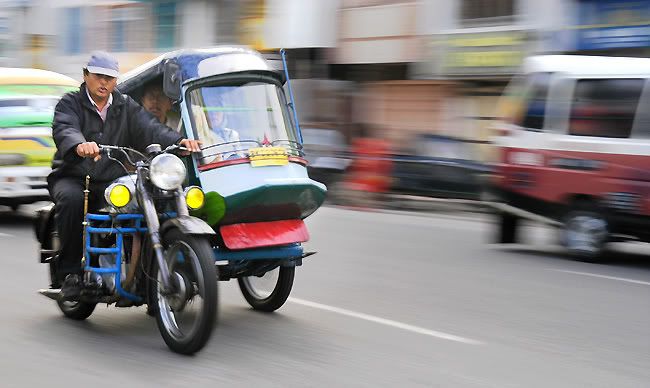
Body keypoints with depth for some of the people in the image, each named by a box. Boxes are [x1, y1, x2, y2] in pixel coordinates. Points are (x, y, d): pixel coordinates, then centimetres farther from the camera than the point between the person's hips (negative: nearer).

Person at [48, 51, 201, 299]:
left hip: (112, 182, 2)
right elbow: (64, 130, -18)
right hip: (72, 176, -2)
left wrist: (179, 141, -23)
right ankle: (70, 272, -23)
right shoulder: (70, 104, 4)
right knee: (71, 200, -35)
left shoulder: (126, 108, 14)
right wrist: (79, 145, -43)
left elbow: (150, 130, -2)